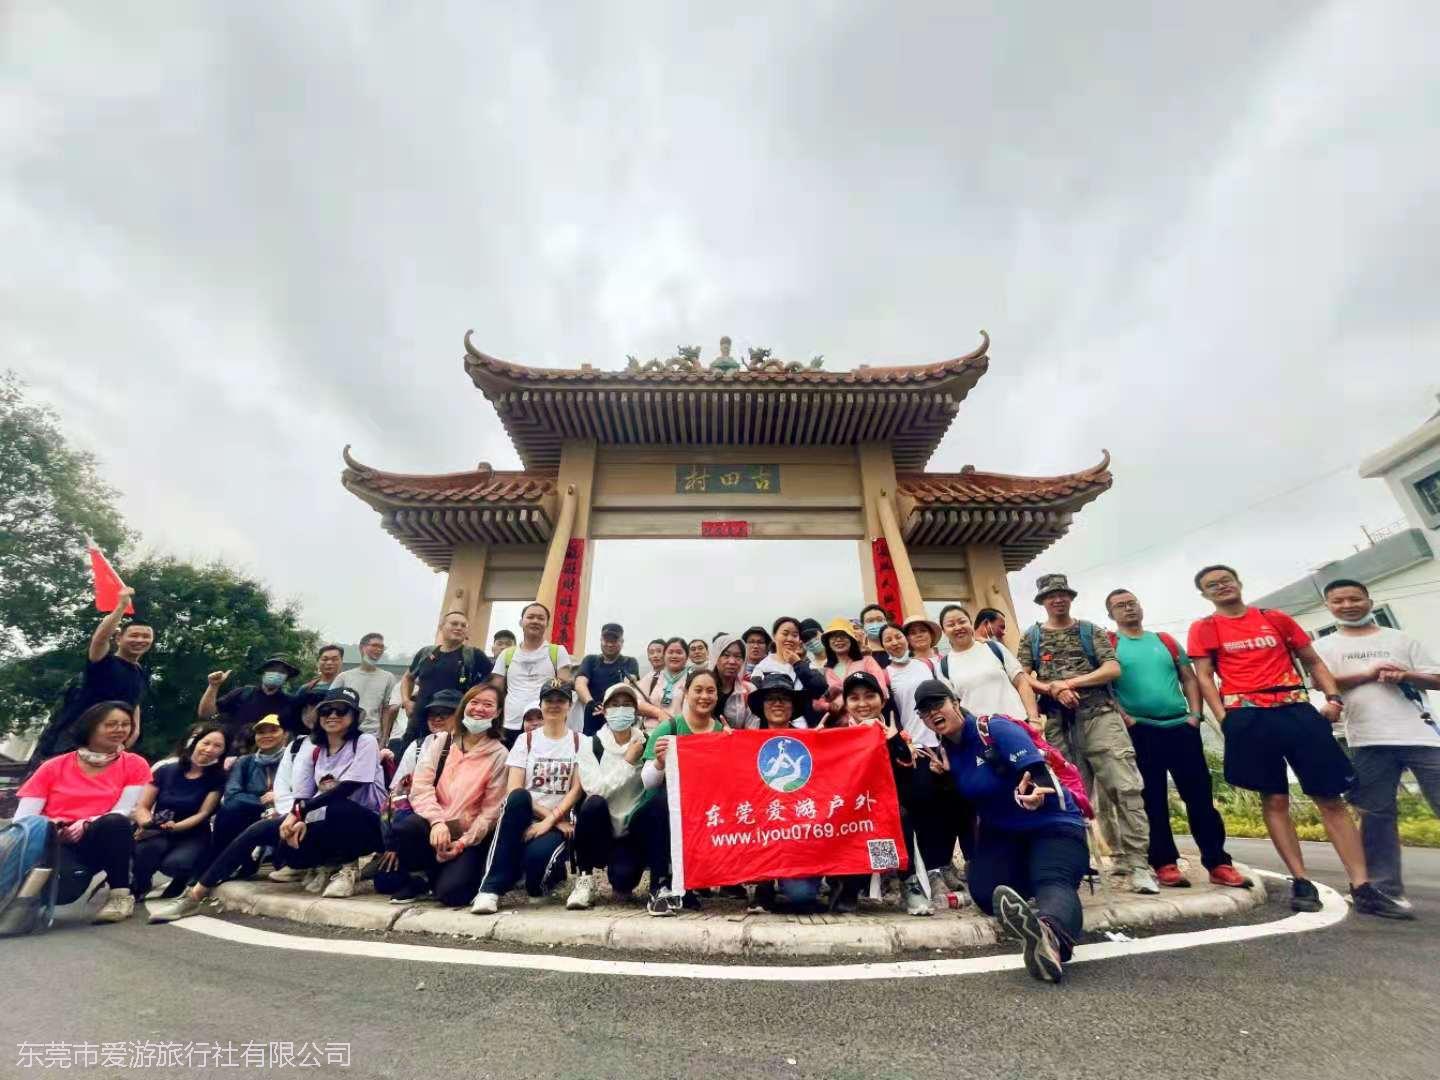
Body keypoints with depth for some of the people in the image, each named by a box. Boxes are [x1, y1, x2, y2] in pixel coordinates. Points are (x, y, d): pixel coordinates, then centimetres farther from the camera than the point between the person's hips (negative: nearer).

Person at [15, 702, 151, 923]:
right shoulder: (54, 766, 6)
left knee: (115, 823, -36)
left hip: (98, 841, 1)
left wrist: (86, 824, -24)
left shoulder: (135, 765, 3)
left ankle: (121, 894, -17)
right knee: (64, 887, -36)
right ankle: (88, 876, 2)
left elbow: (123, 813, -6)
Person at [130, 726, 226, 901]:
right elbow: (142, 807, 3)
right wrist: (149, 824, -18)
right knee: (149, 848, -34)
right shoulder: (165, 770, 3)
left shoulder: (217, 778, -1)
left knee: (174, 863, -33)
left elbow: (203, 814, -6)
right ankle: (136, 891, -3)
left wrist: (175, 827, -24)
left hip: (192, 837, -1)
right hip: (158, 835, 1)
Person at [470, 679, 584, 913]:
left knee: (538, 854, -35)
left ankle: (554, 871, 5)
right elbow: (513, 790, -3)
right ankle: (492, 887, -25)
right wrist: (546, 814, -14)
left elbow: (577, 790, -3)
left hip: (560, 822, -1)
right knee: (517, 797, -33)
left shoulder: (580, 742, 5)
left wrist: (550, 820, -17)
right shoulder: (526, 740, 8)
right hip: (525, 818, 1)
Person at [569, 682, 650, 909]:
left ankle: (621, 882, 16)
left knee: (623, 880, -25)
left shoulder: (646, 744, -3)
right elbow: (596, 790, -17)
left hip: (631, 831, 0)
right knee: (594, 803, -31)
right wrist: (629, 761, -18)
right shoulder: (591, 744, -5)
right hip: (599, 830, 0)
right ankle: (585, 878, -9)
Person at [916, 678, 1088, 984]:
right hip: (1002, 833, 6)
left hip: (1053, 826, -6)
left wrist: (1033, 795, -50)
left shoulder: (997, 729, -19)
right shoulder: (946, 750, 0)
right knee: (985, 891, -20)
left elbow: (1043, 779, -29)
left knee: (1053, 883, -37)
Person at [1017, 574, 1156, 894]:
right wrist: (1052, 688, -12)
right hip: (1058, 722, 1)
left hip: (1099, 713, 0)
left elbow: (1113, 668, 2)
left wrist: (1072, 682, -9)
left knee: (1125, 786, -8)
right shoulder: (1031, 637, 13)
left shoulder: (1091, 631, 13)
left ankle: (1137, 863, -1)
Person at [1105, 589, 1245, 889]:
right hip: (1140, 732, -3)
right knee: (1153, 801, 3)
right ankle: (1165, 864, 12)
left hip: (1181, 727, 4)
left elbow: (1189, 678, 13)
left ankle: (1218, 863, 16)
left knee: (1201, 797, 6)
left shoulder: (1165, 640, 13)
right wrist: (1124, 718, -14)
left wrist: (1195, 712, 1)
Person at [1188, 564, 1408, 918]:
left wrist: (1333, 697, 1)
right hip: (1248, 717, -2)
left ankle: (1362, 888, 8)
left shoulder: (1276, 619, 12)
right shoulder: (1204, 628, 3)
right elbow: (1204, 677, -1)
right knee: (1274, 800, 3)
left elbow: (1313, 661, 17)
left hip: (1297, 710, 3)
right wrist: (1225, 719, -10)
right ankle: (1301, 881, 12)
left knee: (1331, 798, 2)